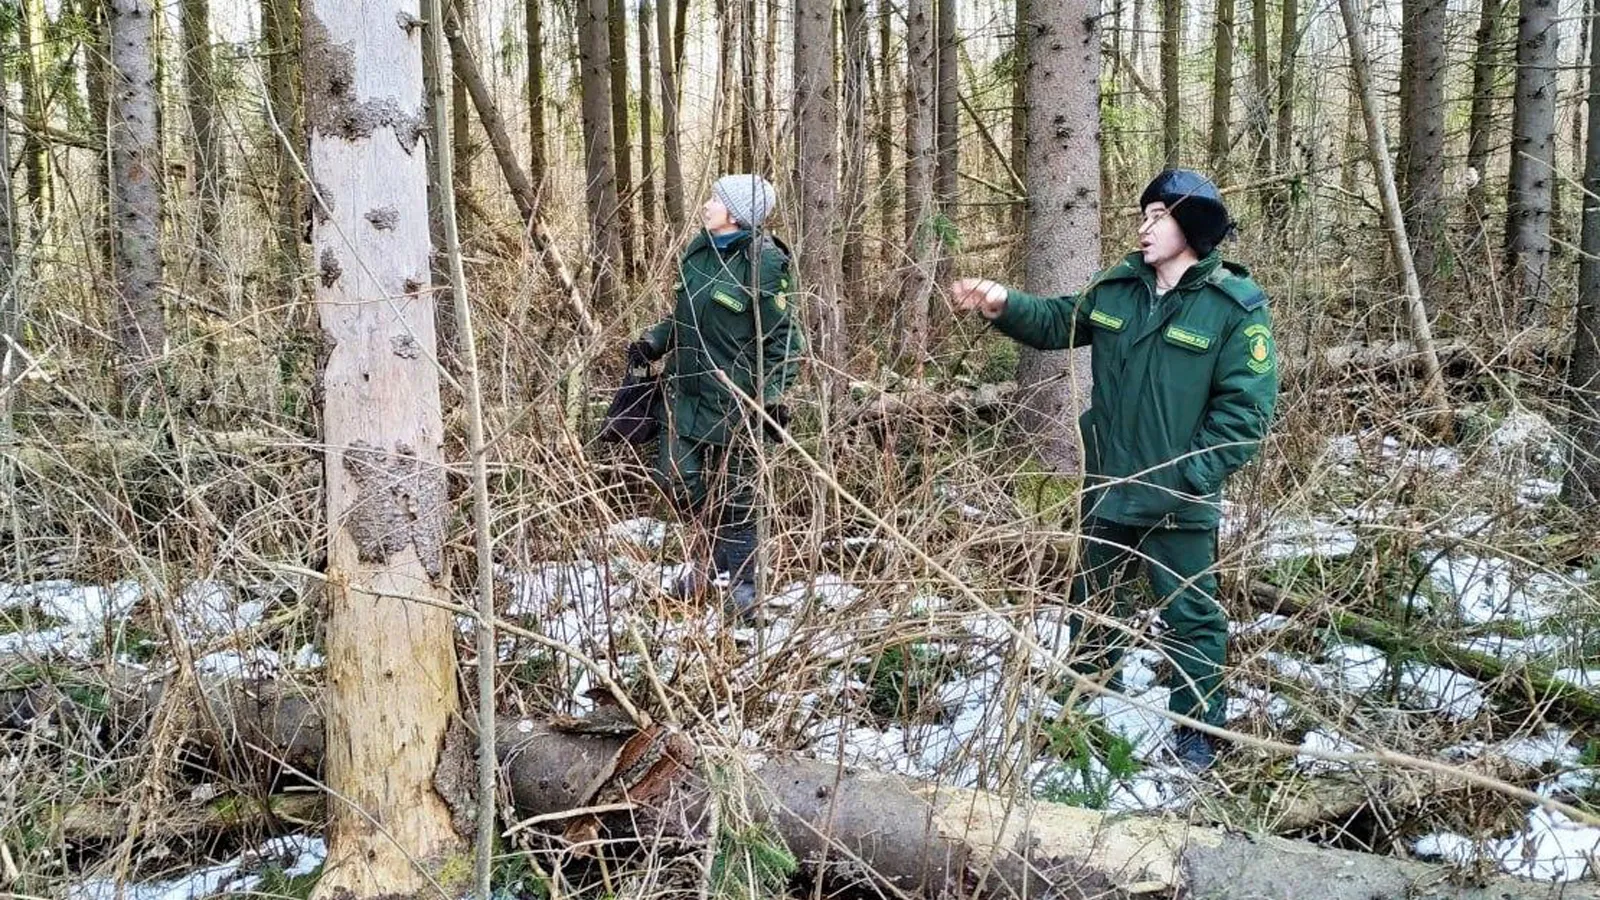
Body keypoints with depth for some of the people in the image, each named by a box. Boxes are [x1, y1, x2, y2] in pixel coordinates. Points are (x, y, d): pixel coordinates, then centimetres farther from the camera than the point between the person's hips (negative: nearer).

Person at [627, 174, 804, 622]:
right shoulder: (698, 250, 7)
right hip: (685, 389, 7)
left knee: (732, 493, 4)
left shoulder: (763, 264, -14)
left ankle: (742, 582, 21)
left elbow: (785, 338, -13)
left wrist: (771, 392, -22)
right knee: (676, 480, 9)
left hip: (733, 400, -7)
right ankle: (718, 546, 35)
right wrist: (654, 341, 3)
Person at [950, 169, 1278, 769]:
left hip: (1179, 503, -6)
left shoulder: (1236, 307, -14)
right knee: (1094, 602, 20)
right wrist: (1004, 306, -1)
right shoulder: (1116, 288, 3)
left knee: (1191, 616, 5)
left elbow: (1246, 408, -16)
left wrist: (1190, 478, -22)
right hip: (1107, 489, 6)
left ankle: (1197, 730, 22)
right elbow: (1058, 323, 17)